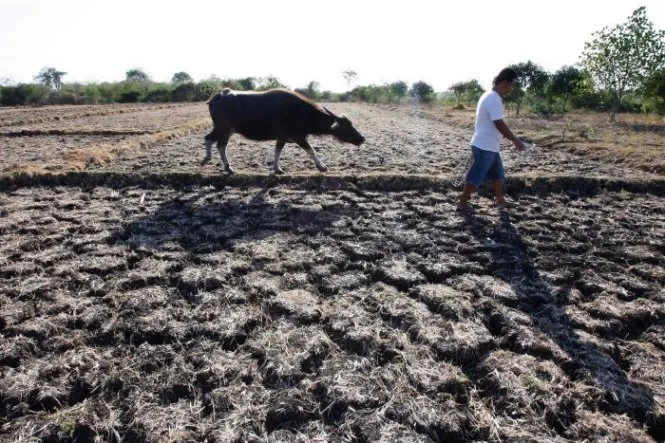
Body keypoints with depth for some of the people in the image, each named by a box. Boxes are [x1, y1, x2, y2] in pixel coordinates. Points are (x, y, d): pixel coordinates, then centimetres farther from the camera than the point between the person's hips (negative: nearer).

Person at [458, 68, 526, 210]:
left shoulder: (489, 96, 12)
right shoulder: (494, 99, -20)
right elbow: (499, 124, -24)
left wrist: (510, 138, 22)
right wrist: (515, 140, -14)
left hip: (490, 146, 10)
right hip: (485, 147, -10)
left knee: (498, 174, 18)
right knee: (475, 177, 0)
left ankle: (501, 201, 29)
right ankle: (462, 202, 10)